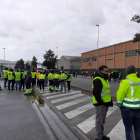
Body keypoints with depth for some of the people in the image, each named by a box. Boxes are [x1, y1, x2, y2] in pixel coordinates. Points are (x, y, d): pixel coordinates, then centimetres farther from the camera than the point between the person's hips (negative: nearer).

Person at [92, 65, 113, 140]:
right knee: (99, 120, 2)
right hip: (100, 104, -10)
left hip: (105, 103, 10)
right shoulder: (98, 80, -19)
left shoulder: (104, 79, 13)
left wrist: (110, 101, 15)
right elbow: (96, 93, -25)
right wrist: (100, 102, -20)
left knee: (102, 120, 20)